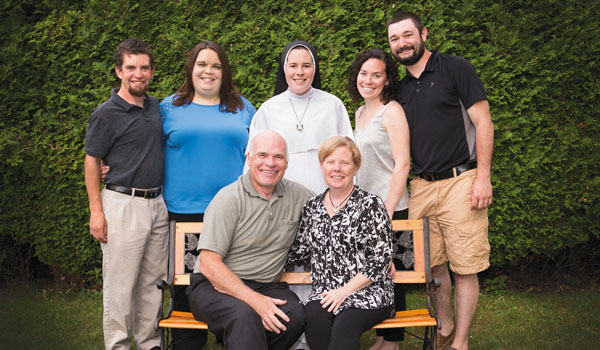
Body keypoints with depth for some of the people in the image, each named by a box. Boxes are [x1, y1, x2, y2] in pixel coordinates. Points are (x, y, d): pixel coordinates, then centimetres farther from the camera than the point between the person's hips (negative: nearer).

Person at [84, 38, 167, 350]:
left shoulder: (156, 107, 11)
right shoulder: (106, 114, -7)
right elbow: (92, 161, -4)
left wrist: (160, 200, 15)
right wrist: (96, 210, -9)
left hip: (156, 203, 6)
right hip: (123, 204, -6)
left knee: (152, 280, 13)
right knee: (121, 283, 0)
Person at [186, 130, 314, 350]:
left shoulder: (297, 195, 7)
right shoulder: (229, 199, -10)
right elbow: (209, 264, -15)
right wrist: (254, 299, -25)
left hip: (267, 286, 5)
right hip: (215, 286, -5)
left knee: (296, 314, -27)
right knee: (246, 315, -37)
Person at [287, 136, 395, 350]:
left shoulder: (370, 204, 0)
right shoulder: (312, 207, 14)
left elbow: (381, 258, -5)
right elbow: (299, 251, 20)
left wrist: (345, 290, -11)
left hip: (368, 292, -3)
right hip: (324, 293, 4)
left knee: (345, 325, -35)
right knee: (314, 318, -31)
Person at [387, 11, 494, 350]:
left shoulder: (455, 68, -2)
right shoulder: (402, 89, 15)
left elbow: (483, 122, -6)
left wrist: (483, 178, -12)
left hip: (459, 181, -5)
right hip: (421, 185, 5)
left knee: (464, 268, 0)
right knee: (434, 264, 10)